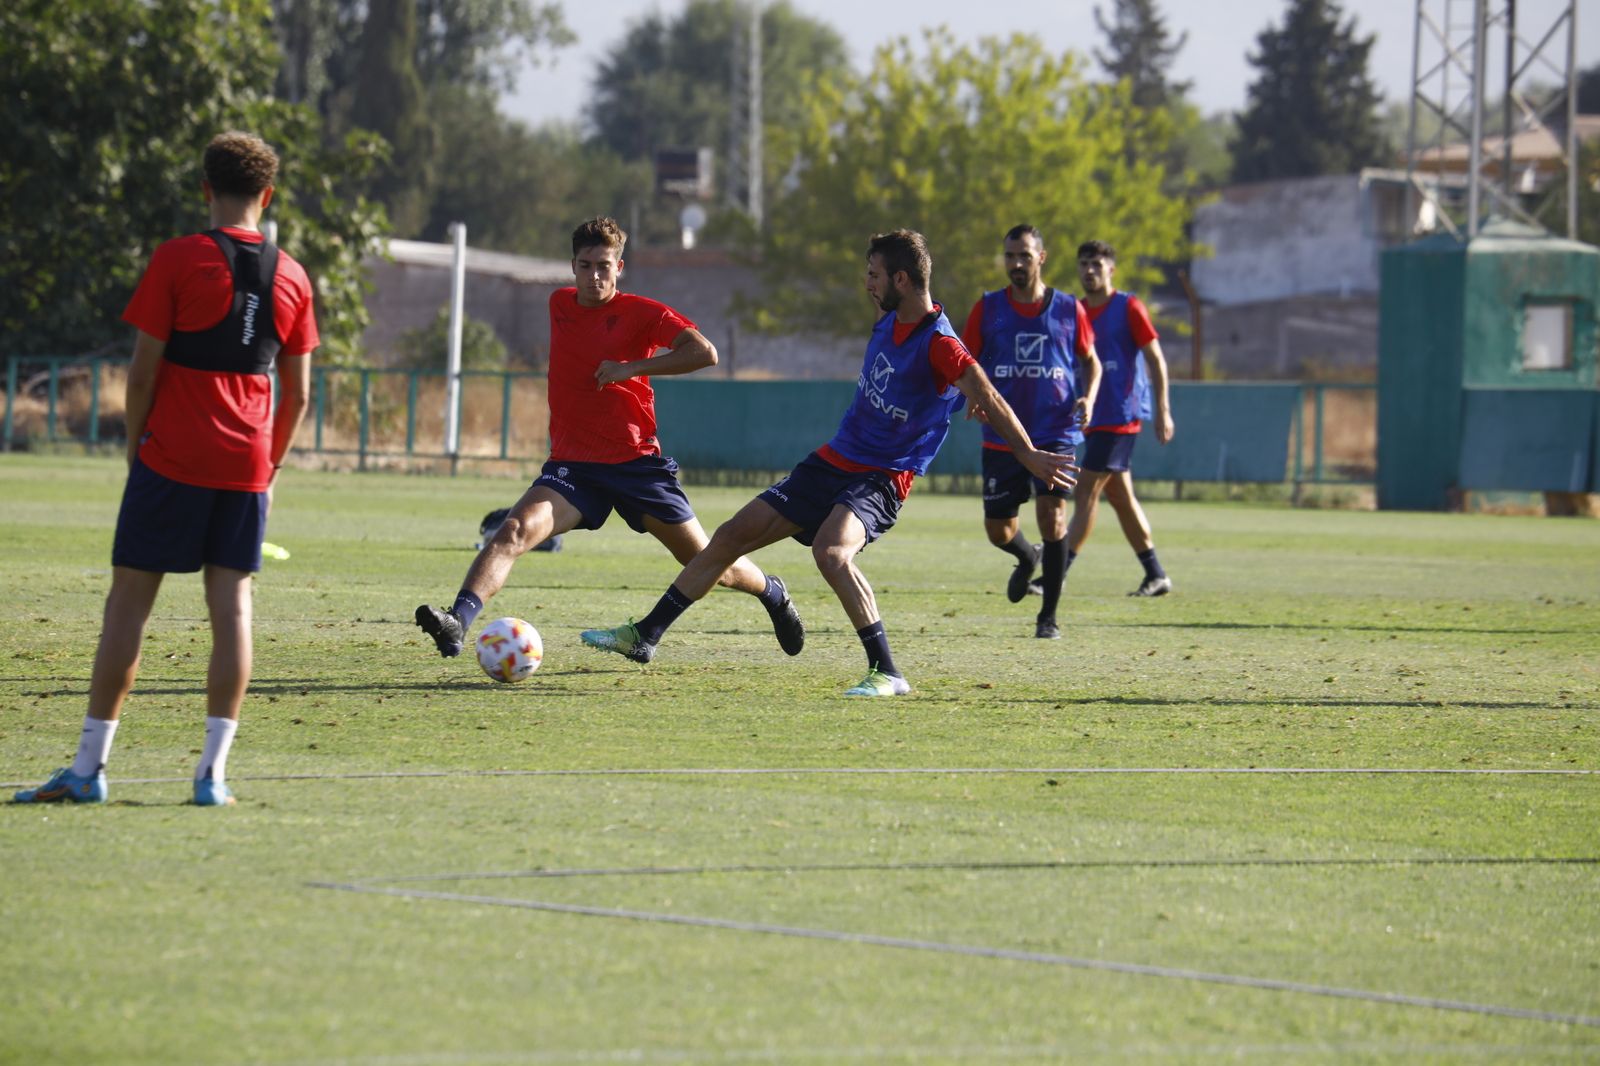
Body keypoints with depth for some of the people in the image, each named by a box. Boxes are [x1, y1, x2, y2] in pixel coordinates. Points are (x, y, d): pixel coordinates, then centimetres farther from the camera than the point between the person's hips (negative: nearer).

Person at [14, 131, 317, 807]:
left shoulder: (177, 260, -5)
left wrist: (136, 447, 7)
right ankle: (213, 771, -3)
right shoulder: (292, 279, 6)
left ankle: (88, 768, 0)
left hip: (172, 457, -3)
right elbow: (297, 395, 10)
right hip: (246, 467, 3)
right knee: (231, 604, 3)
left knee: (129, 599, 1)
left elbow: (143, 371, -6)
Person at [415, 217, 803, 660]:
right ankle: (457, 624, -38)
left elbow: (704, 353, -17)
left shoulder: (640, 312, -5)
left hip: (636, 461, -3)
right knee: (514, 530, -25)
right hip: (572, 464, 3)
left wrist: (632, 367, -22)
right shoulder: (559, 305, 10)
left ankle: (773, 593, 39)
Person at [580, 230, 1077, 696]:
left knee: (830, 551, -37)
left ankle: (887, 673, -28)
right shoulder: (888, 323, 7)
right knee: (730, 536, 8)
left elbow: (990, 400, -26)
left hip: (880, 479, -9)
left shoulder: (938, 345, -19)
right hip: (833, 460, 9)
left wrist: (1030, 456, -33)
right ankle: (645, 636, 20)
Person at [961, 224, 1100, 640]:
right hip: (1001, 436, 2)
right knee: (998, 529, 4)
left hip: (1055, 433, -2)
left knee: (1052, 515, -16)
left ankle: (1049, 616, -3)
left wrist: (1088, 398, -6)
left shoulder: (1069, 309, 2)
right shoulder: (988, 308, 2)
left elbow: (1090, 361, 14)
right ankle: (1028, 558, 42)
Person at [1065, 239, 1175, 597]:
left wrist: (1162, 410, -10)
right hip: (1092, 418, 7)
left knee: (1085, 493, -11)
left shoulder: (1128, 308, -6)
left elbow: (1155, 359, -6)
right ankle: (1156, 575, 18)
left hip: (1121, 416, -7)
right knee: (1119, 496, 10)